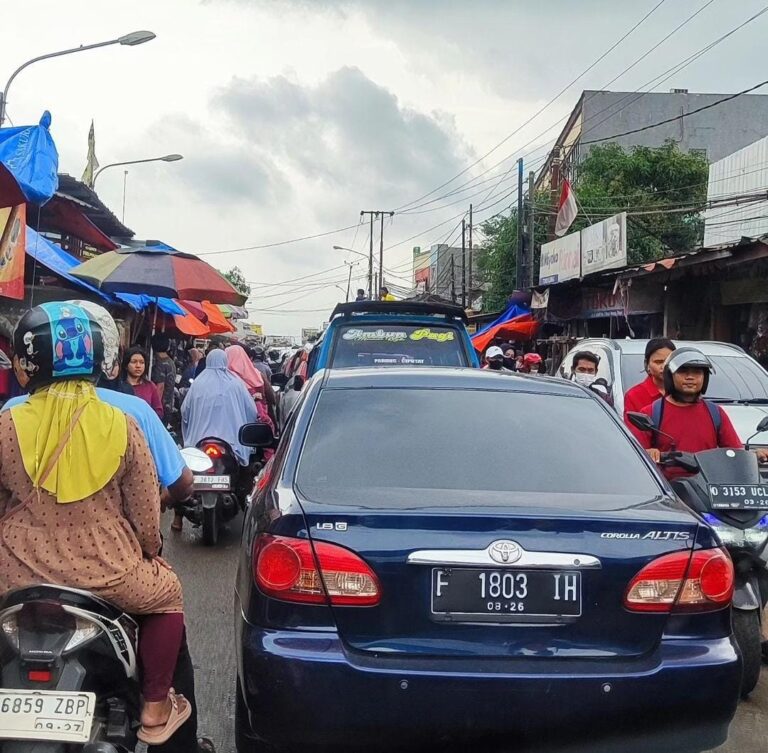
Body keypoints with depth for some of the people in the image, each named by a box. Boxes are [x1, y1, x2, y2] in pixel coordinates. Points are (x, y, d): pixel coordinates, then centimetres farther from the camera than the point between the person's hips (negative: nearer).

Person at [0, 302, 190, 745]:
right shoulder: (122, 426, -8)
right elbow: (146, 512, -1)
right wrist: (150, 550, 20)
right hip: (106, 572, 0)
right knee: (167, 594, 28)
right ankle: (155, 710, 31)